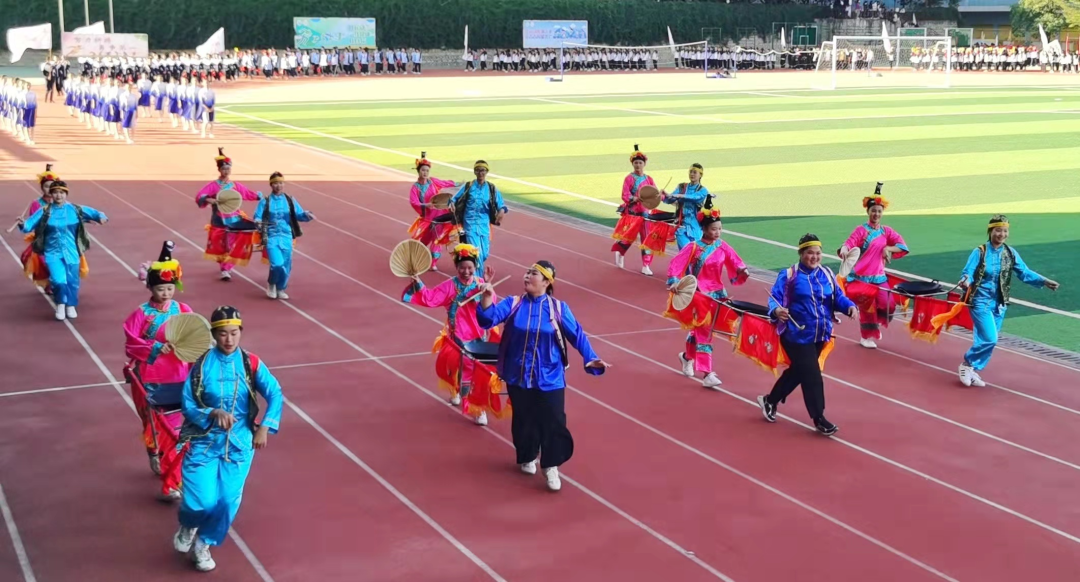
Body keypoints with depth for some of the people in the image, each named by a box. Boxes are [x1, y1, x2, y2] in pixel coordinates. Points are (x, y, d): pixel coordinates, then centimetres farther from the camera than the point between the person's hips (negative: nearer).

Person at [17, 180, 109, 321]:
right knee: (59, 280, -16)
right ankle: (60, 305, 14)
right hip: (53, 253, -2)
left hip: (71, 252, 2)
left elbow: (93, 213, 0)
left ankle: (71, 306, 35)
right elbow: (29, 225, -7)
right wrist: (22, 225, -29)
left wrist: (101, 217, -22)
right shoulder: (44, 212, -5)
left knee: (72, 281, 8)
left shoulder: (76, 210, -2)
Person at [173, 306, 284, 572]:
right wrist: (213, 414, -24)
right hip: (204, 441, -1)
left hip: (239, 444, 1)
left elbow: (275, 395, -12)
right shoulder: (200, 365, -6)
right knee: (200, 501, -12)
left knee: (227, 501, -5)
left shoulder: (251, 364, -4)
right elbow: (187, 405, -6)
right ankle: (187, 526, 27)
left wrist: (265, 427, -25)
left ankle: (203, 544, 24)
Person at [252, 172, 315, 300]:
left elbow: (299, 215, 2)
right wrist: (259, 223, -25)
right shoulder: (265, 201, 1)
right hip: (271, 237, -3)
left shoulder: (290, 201, 7)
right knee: (277, 264, -18)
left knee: (286, 266, 6)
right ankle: (271, 284, 12)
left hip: (286, 237, 3)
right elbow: (257, 217, -2)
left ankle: (280, 289, 30)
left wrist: (307, 215, -21)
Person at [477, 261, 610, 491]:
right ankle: (527, 458, 37)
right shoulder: (513, 304, -3)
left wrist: (591, 359, -17)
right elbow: (488, 319, -15)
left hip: (549, 378, -1)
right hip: (519, 376, 2)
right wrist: (487, 297, -32)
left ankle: (551, 467, 11)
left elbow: (577, 335, -5)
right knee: (524, 420, 14)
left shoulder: (558, 308, -6)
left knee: (552, 422, -5)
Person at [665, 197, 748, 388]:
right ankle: (707, 374, -5)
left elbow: (736, 264, 0)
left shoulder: (723, 247, -1)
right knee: (703, 331, -6)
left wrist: (743, 271, -22)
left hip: (717, 294, 4)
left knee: (701, 330, 17)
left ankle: (687, 357, 44)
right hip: (698, 294, -4)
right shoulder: (693, 247, -12)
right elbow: (676, 264, -14)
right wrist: (674, 281, -28)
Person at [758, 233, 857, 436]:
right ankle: (819, 419, 2)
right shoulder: (788, 275, -9)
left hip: (820, 335, 6)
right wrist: (776, 310, -38)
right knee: (811, 375, -8)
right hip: (797, 334, -6)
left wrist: (850, 306, -15)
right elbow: (774, 296, -16)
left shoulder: (827, 274, 8)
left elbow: (837, 297, 6)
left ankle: (770, 401, 38)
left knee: (798, 371, 18)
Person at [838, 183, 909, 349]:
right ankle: (867, 336, 16)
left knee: (888, 305, -2)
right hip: (860, 276, -4)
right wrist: (844, 250, -45)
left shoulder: (886, 231, 7)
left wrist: (889, 248, -14)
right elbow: (849, 243, -22)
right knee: (867, 305, -2)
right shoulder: (861, 230, -6)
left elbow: (903, 246, 4)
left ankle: (876, 326, 26)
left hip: (879, 276, 4)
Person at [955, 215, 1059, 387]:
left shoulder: (1010, 253, 2)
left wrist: (1043, 281, -11)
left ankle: (973, 372, 24)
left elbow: (1025, 273, 3)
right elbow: (968, 273, -18)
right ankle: (967, 364, 5)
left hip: (999, 304, 5)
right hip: (981, 301, -5)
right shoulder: (979, 252, -11)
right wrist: (966, 281, -42)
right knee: (990, 339, -15)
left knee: (985, 340, 11)